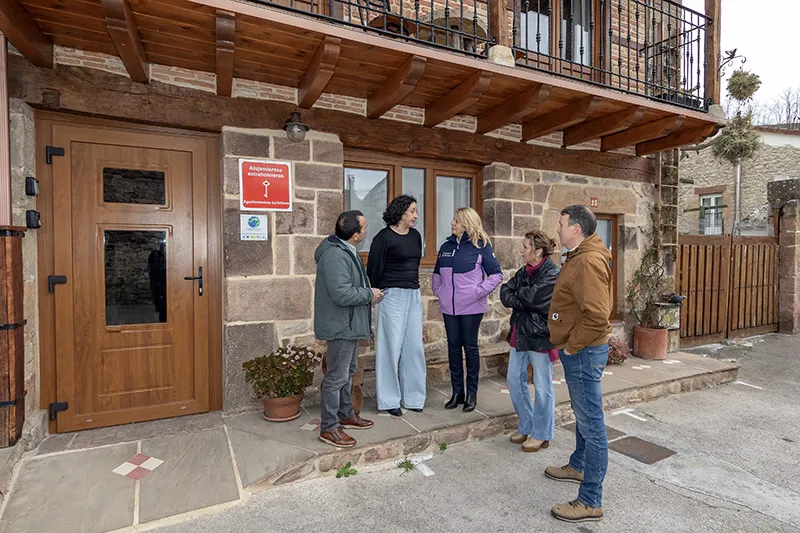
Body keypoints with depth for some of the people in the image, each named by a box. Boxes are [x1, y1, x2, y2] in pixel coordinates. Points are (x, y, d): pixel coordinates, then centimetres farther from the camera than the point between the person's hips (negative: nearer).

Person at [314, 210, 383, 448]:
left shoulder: (345, 250, 9)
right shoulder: (334, 256, -26)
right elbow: (342, 294, -31)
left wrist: (367, 290, 7)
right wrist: (370, 294, -18)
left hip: (349, 325, 11)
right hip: (340, 326, -11)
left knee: (349, 371, 22)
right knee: (337, 377, 0)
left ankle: (346, 414, 38)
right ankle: (329, 428, 15)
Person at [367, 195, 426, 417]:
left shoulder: (415, 236, 11)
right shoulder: (384, 237, -9)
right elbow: (374, 269, -4)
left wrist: (413, 286, 16)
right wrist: (378, 293, 4)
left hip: (414, 295, 6)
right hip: (392, 295, -6)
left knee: (414, 346, 9)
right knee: (391, 347, 1)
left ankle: (413, 397, 23)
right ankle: (389, 400, 15)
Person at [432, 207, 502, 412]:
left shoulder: (481, 246, -5)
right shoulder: (447, 246, 9)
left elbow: (496, 275, -5)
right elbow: (437, 274, 20)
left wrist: (478, 292, -12)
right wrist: (438, 291, 8)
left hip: (471, 307, -4)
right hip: (449, 307, 5)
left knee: (470, 347, 6)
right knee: (453, 347, 10)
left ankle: (472, 393, 20)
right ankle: (457, 391, 23)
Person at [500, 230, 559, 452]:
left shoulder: (552, 274, -14)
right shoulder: (524, 271, 10)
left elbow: (532, 297, -21)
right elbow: (505, 293, 2)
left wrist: (518, 293, -3)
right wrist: (525, 302, -12)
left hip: (540, 335, -8)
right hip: (521, 333, 8)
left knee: (542, 387, 6)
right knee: (514, 380, 13)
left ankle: (541, 434, 23)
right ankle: (526, 426, 31)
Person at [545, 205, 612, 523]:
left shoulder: (588, 261, -22)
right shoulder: (579, 257, 12)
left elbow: (596, 316, -30)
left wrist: (572, 346, -18)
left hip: (584, 353, -11)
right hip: (578, 351, 11)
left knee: (591, 424, 0)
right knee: (583, 415, 25)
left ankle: (590, 502, 13)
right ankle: (578, 466, 45)